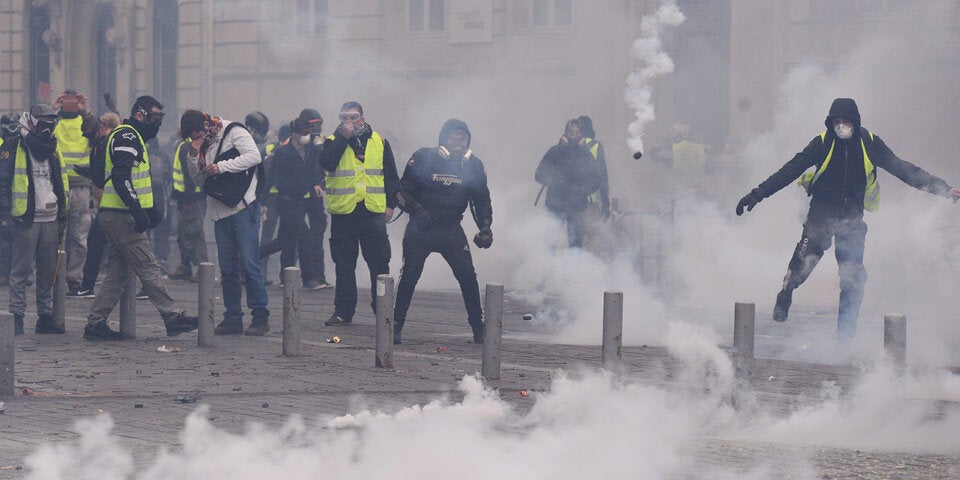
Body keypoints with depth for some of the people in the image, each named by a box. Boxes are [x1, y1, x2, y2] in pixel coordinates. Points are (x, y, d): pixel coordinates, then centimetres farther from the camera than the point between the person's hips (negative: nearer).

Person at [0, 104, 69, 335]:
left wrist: (62, 218, 18)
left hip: (50, 220, 6)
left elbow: (62, 186, 23)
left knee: (48, 271, 7)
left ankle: (46, 316, 13)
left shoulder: (52, 152, 16)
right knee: (20, 270, -4)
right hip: (25, 220, -6)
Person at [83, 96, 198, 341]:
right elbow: (121, 177, -23)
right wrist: (138, 210, -26)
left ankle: (96, 323, 8)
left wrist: (150, 209, 22)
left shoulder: (132, 137, 22)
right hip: (123, 216, -11)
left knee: (117, 272, 10)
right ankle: (173, 318, -5)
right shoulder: (127, 136, -12)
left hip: (113, 216, 11)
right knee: (148, 268, -7)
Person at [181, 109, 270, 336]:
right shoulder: (204, 145, 17)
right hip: (221, 213, 7)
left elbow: (254, 156, -16)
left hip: (244, 209, -7)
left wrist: (222, 166, -17)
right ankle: (233, 319, 12)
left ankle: (260, 317, -5)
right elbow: (199, 180, 20)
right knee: (227, 268, 7)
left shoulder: (234, 132, -3)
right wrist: (194, 157, 3)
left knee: (249, 263, -10)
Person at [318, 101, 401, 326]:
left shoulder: (379, 142, 10)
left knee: (379, 263, 0)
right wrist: (343, 137, -13)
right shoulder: (333, 142, 6)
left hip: (373, 212, 0)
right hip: (343, 212, 0)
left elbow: (391, 176, 14)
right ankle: (343, 311, 11)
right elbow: (327, 163, -15)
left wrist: (391, 204, 5)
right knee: (344, 265, 4)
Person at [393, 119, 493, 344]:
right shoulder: (423, 158, -8)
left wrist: (485, 228, -1)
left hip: (452, 230, 2)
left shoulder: (473, 165, 0)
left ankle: (478, 328, 7)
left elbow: (482, 199, 11)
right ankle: (396, 325, 1)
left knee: (467, 276, -6)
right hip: (420, 228, -2)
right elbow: (402, 190, -3)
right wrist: (417, 211, -18)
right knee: (410, 275, -9)